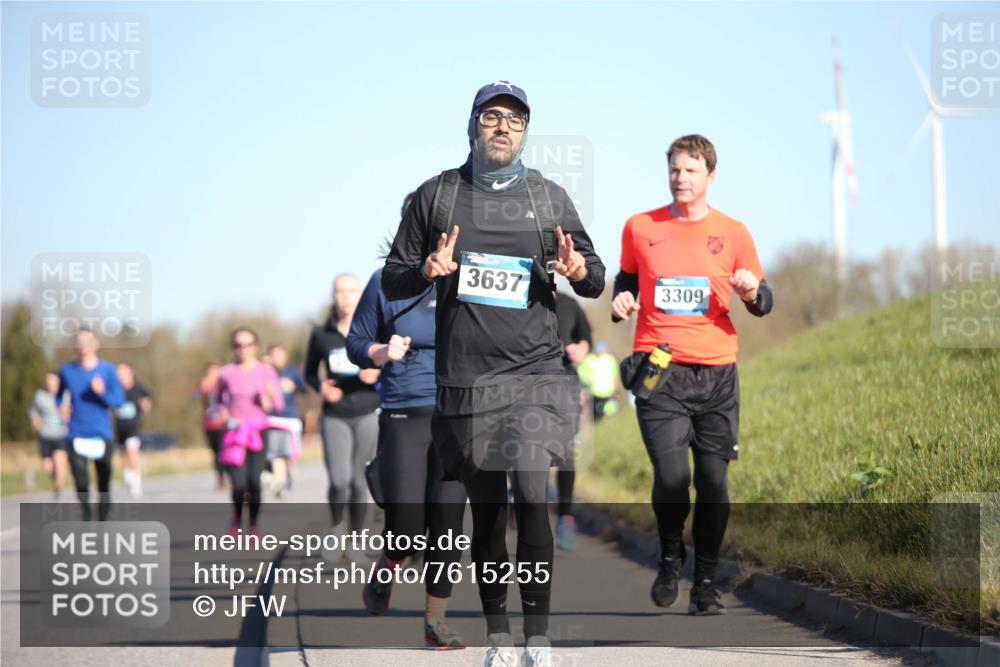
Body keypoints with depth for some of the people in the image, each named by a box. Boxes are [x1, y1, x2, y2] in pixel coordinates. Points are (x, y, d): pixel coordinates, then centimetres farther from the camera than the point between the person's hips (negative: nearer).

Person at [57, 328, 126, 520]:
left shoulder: (107, 370, 1)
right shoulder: (67, 371, 5)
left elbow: (119, 399, -4)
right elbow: (60, 395, 21)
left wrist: (102, 393, -21)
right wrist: (62, 407, 0)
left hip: (102, 434, 0)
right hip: (76, 435, 0)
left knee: (104, 485, 3)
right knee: (81, 482, -14)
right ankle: (86, 510, 14)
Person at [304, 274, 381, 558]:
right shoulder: (321, 334, 2)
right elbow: (309, 373, 13)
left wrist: (376, 375, -19)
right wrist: (320, 386, -8)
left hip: (368, 414, 0)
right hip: (335, 417, 0)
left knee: (358, 481, 3)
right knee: (339, 482, -14)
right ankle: (337, 524, 14)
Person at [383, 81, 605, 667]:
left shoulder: (549, 197, 10)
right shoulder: (437, 195, 8)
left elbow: (597, 282, 13)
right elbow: (392, 280, 11)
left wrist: (578, 269, -10)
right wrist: (428, 270, -11)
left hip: (535, 373, -1)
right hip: (465, 379, 1)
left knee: (531, 495, -15)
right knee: (486, 509, 5)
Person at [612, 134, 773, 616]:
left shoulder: (733, 233, 7)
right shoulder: (640, 228, 8)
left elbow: (762, 303, 12)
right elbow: (627, 279, 24)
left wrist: (753, 294, -11)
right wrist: (622, 300, 2)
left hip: (716, 375, 1)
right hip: (659, 371, -1)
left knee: (713, 481, -1)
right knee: (671, 477, -14)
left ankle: (705, 584, 13)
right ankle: (670, 557, 14)